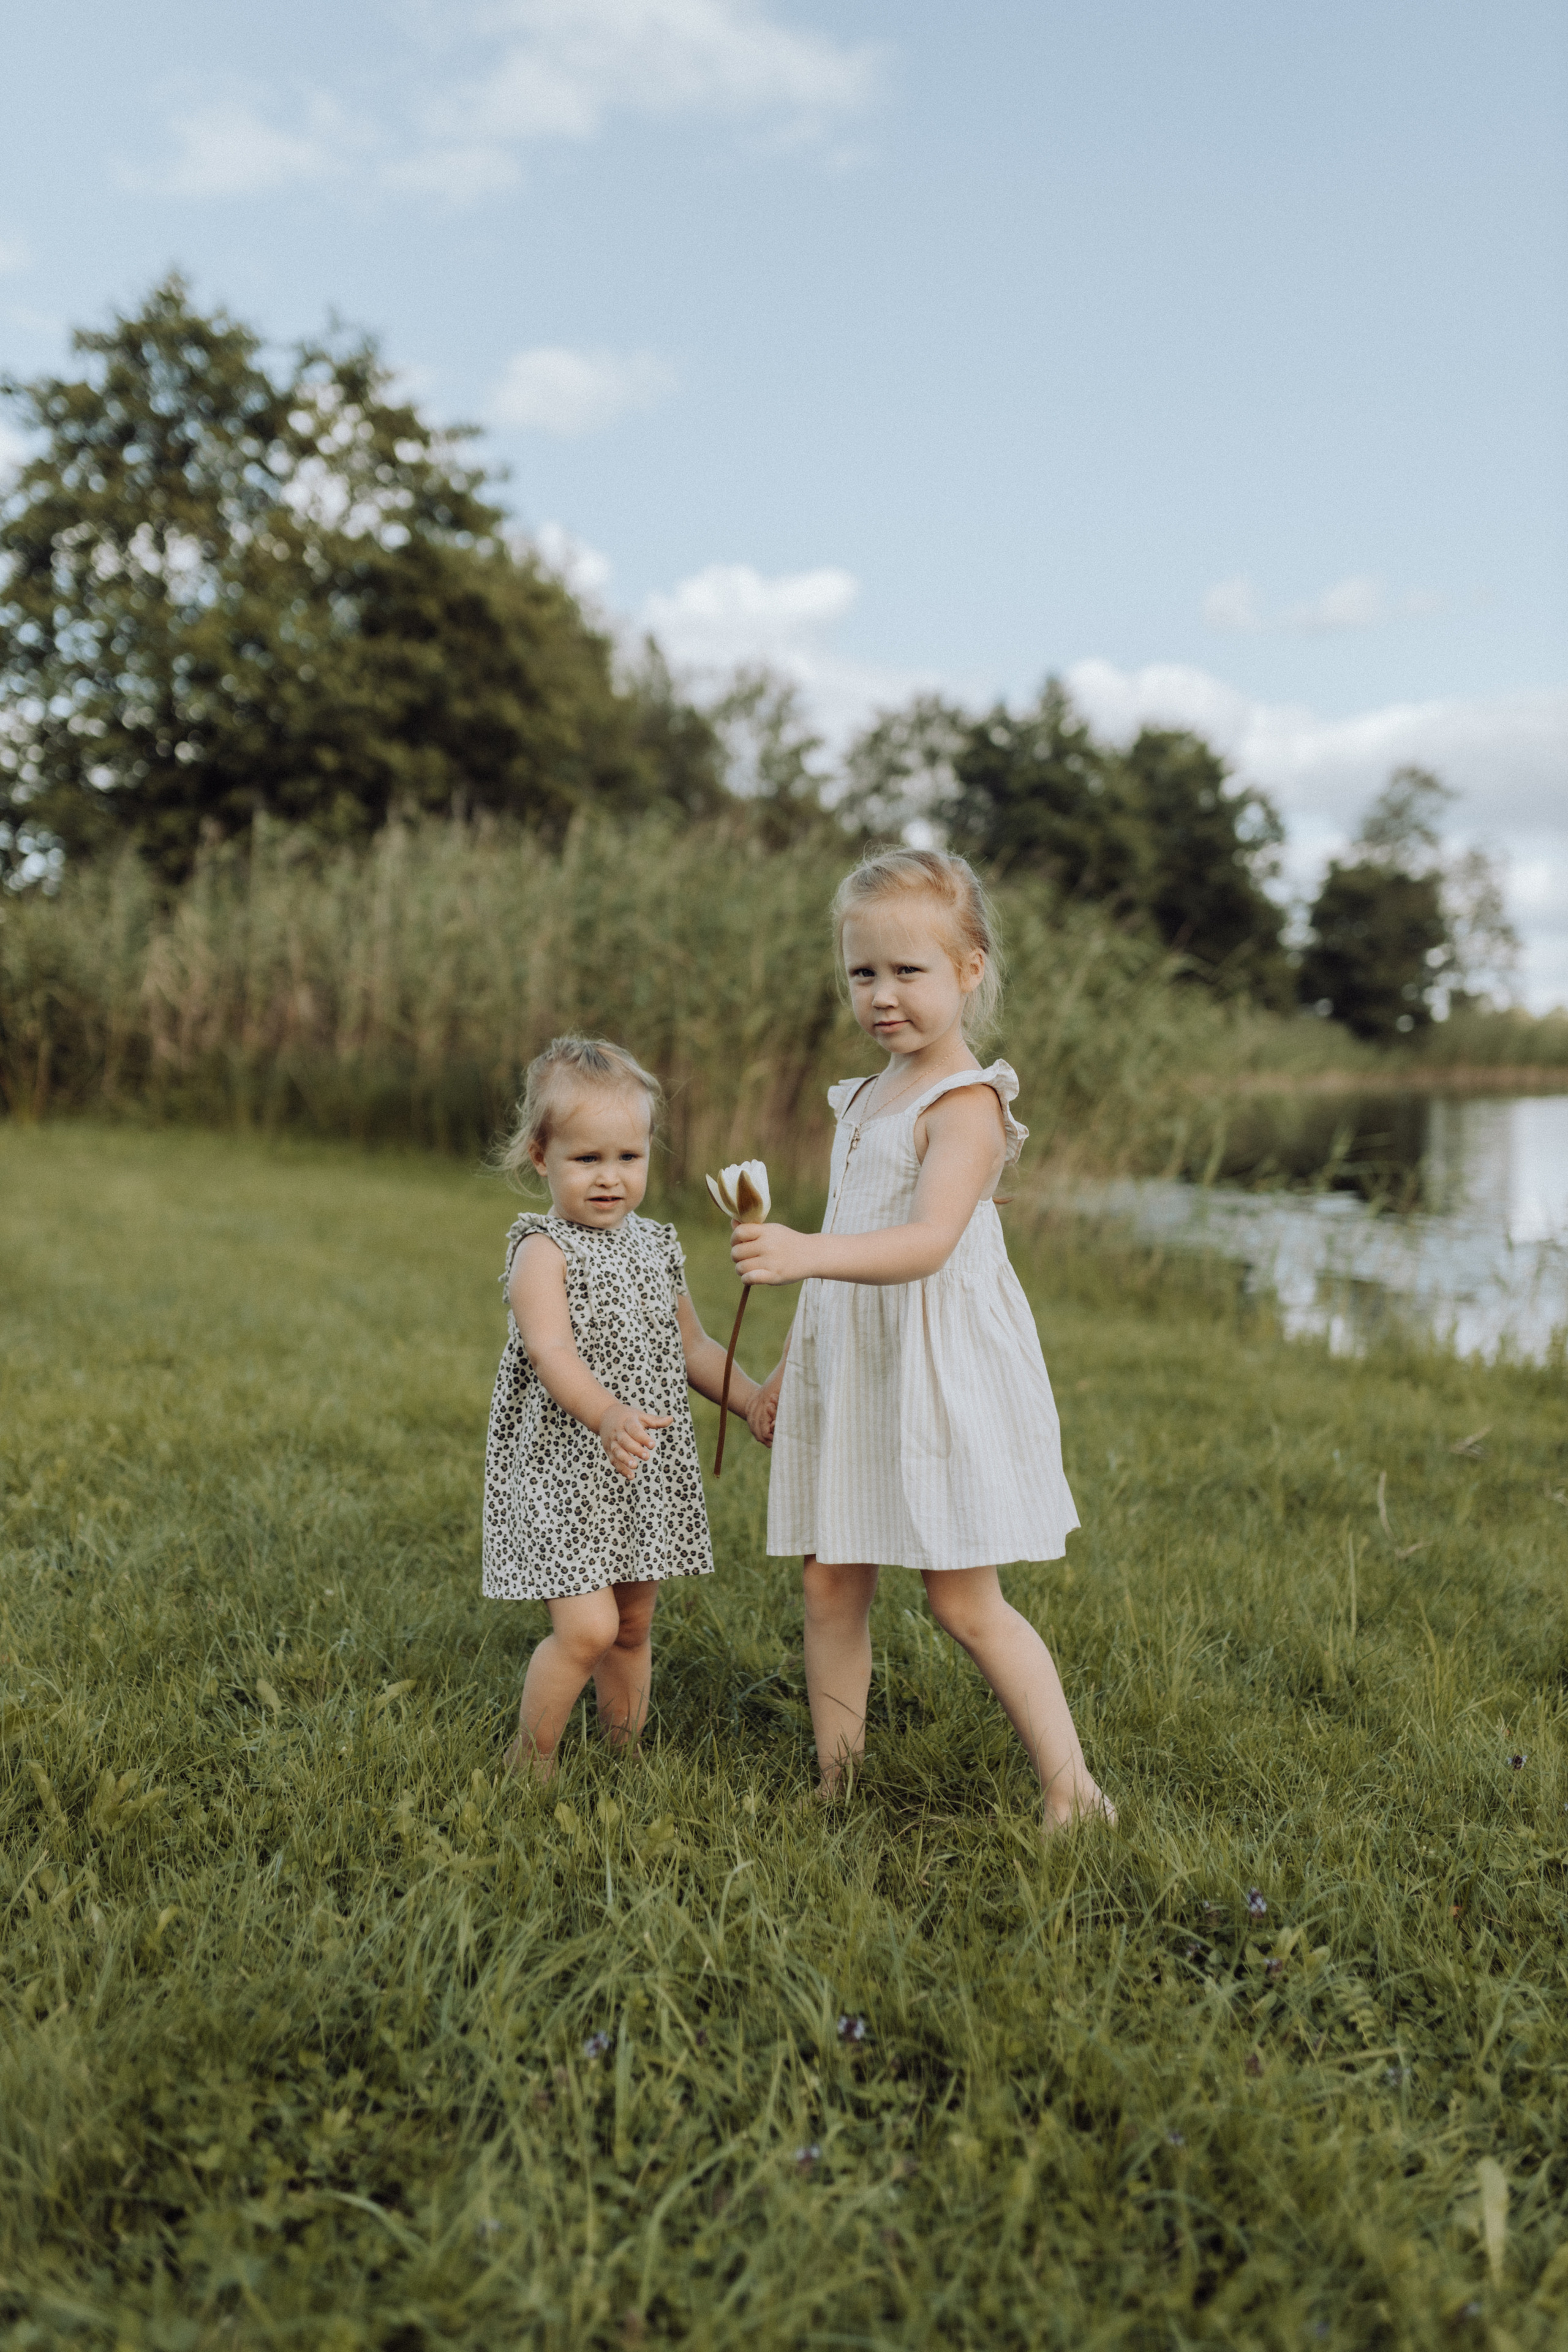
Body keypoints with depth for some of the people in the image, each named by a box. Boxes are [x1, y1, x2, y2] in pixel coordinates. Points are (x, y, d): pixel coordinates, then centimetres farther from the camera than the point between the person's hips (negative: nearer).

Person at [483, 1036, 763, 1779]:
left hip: (646, 1474, 6)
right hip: (563, 1471, -6)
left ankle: (625, 1755, 33)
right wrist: (606, 1417, -46)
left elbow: (692, 1347, 18)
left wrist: (754, 1401, 4)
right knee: (586, 1627, -12)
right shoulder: (543, 1251, -13)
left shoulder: (656, 1248, 8)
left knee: (633, 1625, 15)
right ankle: (529, 1761, 10)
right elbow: (552, 1352, -28)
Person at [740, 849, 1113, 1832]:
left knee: (966, 1602, -3)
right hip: (848, 1371, 8)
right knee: (832, 1585, 7)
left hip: (938, 1375, -8)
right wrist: (788, 1369, 22)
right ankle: (837, 1786, 19)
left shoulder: (967, 1103, -12)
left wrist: (811, 1255, -44)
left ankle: (1076, 1796, 10)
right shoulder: (867, 1098, 14)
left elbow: (928, 1243, -28)